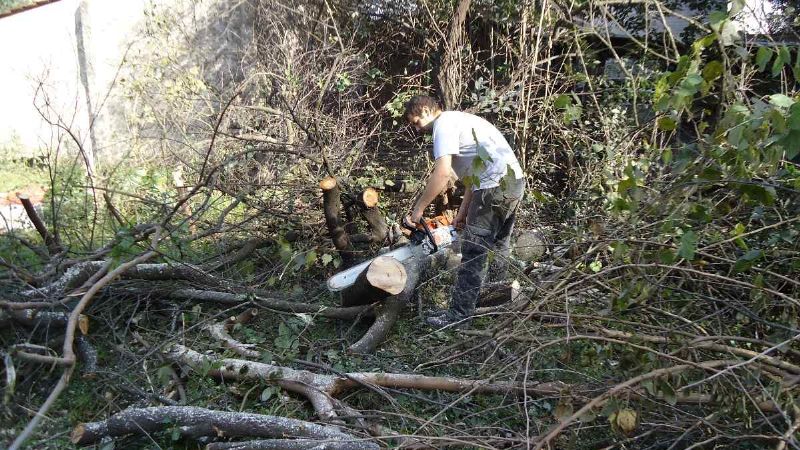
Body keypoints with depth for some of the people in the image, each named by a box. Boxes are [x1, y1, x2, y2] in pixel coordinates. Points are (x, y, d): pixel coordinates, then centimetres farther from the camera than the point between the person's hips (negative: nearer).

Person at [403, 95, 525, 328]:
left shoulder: (444, 123, -4)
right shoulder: (461, 121, 25)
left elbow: (442, 173, -17)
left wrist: (418, 208, -10)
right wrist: (462, 214, 18)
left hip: (495, 187, -10)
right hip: (514, 182, 10)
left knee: (474, 251, -5)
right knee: (498, 246, 20)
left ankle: (460, 312, -1)